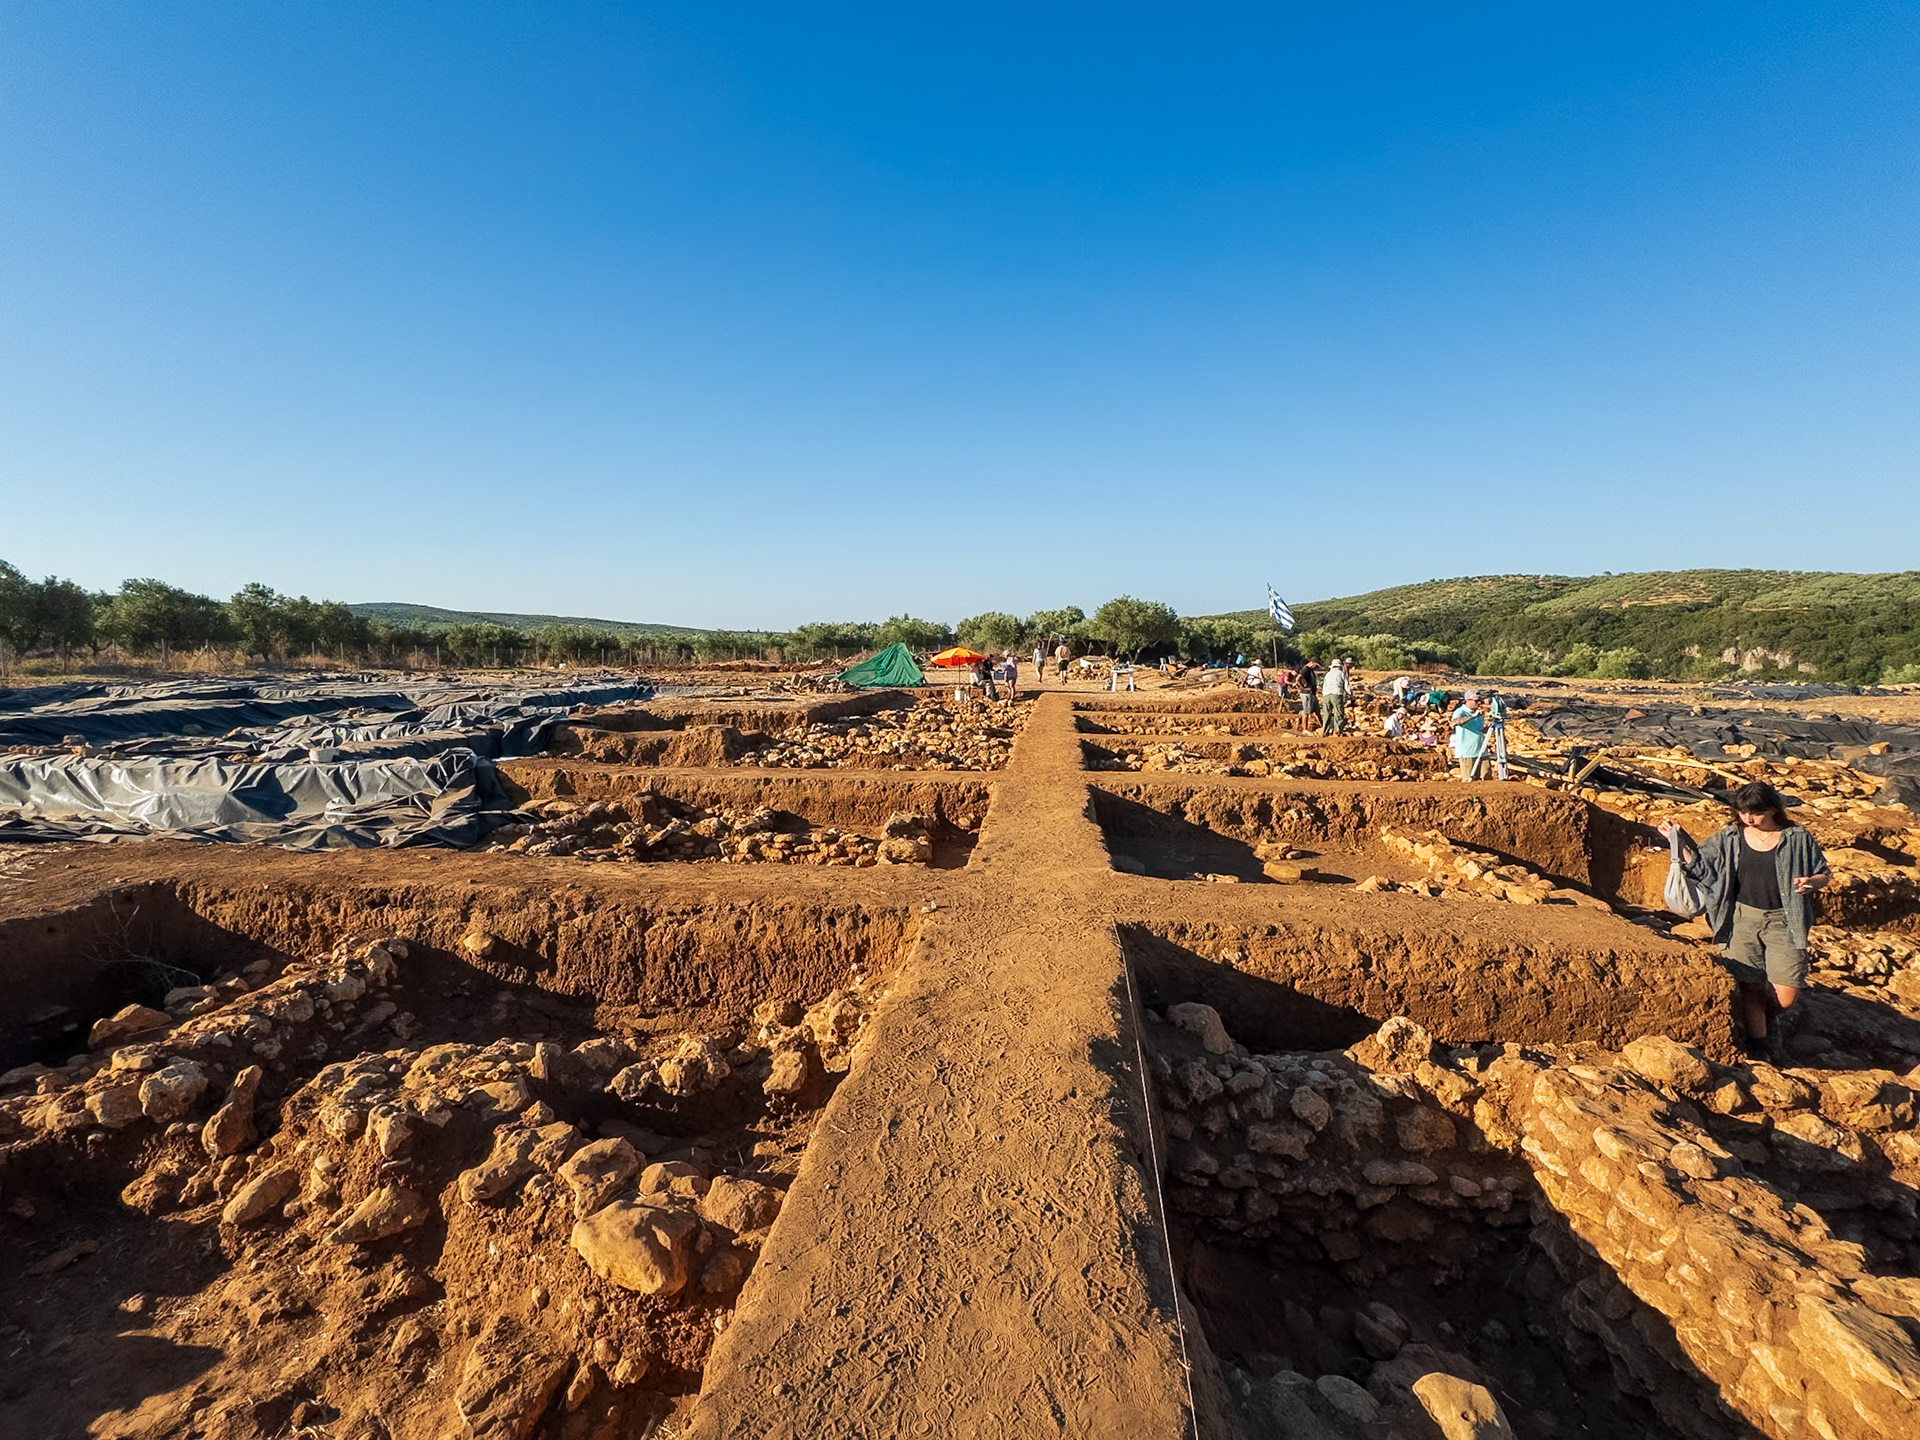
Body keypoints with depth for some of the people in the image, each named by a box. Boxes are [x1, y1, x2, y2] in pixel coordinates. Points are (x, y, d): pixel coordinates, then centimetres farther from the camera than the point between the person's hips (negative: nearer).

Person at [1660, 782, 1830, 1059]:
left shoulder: (1797, 838, -1)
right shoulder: (1730, 837, 2)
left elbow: (1824, 875, 7)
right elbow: (1700, 864, 9)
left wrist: (1811, 883, -14)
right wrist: (1681, 840, -5)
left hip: (1783, 921, -1)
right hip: (1742, 919, 1)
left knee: (1786, 996, -6)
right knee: (1749, 988, 5)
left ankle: (1773, 1016, 27)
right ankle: (1756, 1051, 15)